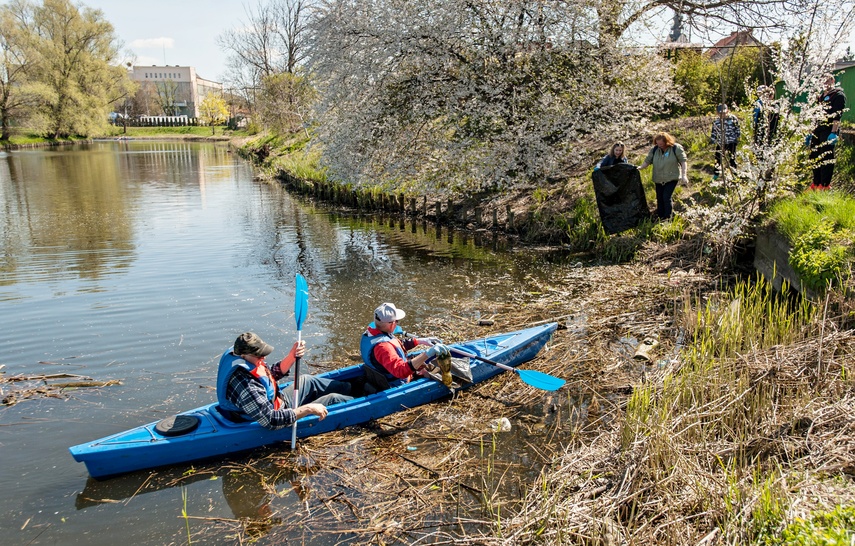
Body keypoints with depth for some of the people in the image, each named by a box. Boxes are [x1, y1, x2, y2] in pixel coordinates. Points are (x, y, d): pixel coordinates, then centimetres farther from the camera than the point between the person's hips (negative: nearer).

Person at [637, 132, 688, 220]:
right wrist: (640, 167, -12)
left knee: (666, 197, -14)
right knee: (659, 198, 8)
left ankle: (667, 218, -2)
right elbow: (647, 161, 7)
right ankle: (660, 217, 20)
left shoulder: (676, 148, -8)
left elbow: (683, 161, -8)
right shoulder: (654, 150, 3)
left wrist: (684, 175, -17)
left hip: (671, 178, -5)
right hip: (658, 179, 5)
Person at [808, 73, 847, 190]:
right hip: (817, 130, 8)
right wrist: (810, 133, 20)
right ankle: (816, 184, 14)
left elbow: (837, 115, -12)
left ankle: (824, 185, -7)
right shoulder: (821, 96, 23)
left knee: (826, 158, -9)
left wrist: (834, 133, -21)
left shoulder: (838, 94, -2)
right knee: (815, 157, 7)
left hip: (829, 130, -8)